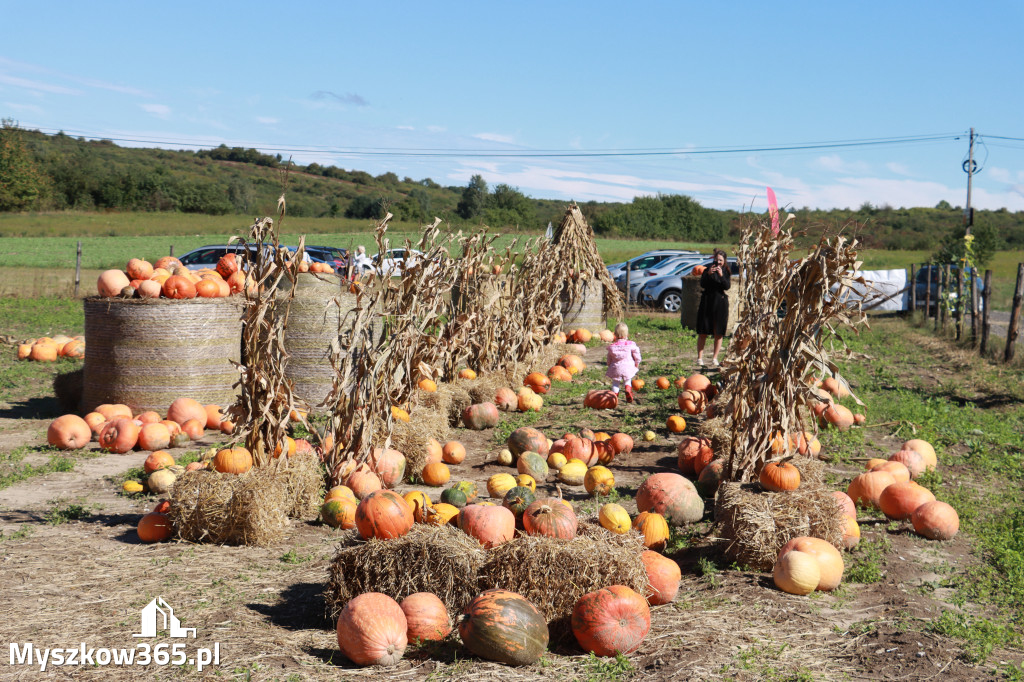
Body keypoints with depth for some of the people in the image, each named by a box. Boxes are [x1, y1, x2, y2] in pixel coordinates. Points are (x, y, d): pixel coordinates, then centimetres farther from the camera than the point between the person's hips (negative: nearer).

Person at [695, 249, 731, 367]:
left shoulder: (726, 271, 4)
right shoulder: (708, 269, 3)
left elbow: (727, 286, -10)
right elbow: (702, 284, -6)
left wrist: (721, 275, -23)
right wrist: (708, 274, -20)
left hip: (720, 303, 0)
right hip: (707, 302, 0)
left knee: (718, 333, 3)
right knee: (703, 332, -1)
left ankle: (715, 358, 11)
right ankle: (699, 358, 3)